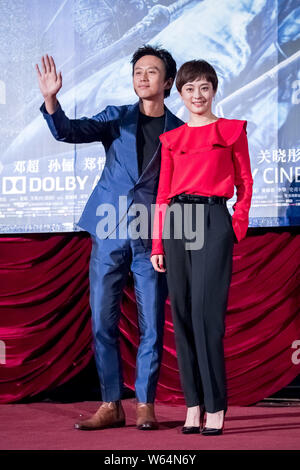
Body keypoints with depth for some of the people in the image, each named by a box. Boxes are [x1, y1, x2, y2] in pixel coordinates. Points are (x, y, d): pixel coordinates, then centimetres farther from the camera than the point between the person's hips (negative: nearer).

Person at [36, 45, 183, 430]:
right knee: (103, 321, 1)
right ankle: (111, 405, 8)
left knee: (151, 324, -1)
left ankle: (145, 405, 8)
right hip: (110, 235, 1)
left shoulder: (180, 132, 7)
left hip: (153, 239, -1)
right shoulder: (116, 118, 9)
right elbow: (68, 131, -4)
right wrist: (51, 100, -23)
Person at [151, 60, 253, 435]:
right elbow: (163, 194, 13)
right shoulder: (171, 139, 15)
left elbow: (244, 183, 9)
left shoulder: (232, 130, 8)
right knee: (182, 313, 1)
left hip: (213, 220, -3)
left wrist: (239, 225, -4)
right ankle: (193, 403, 6)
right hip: (176, 223, 3)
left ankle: (215, 406, -6)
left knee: (206, 312, -11)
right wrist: (157, 245, 8)